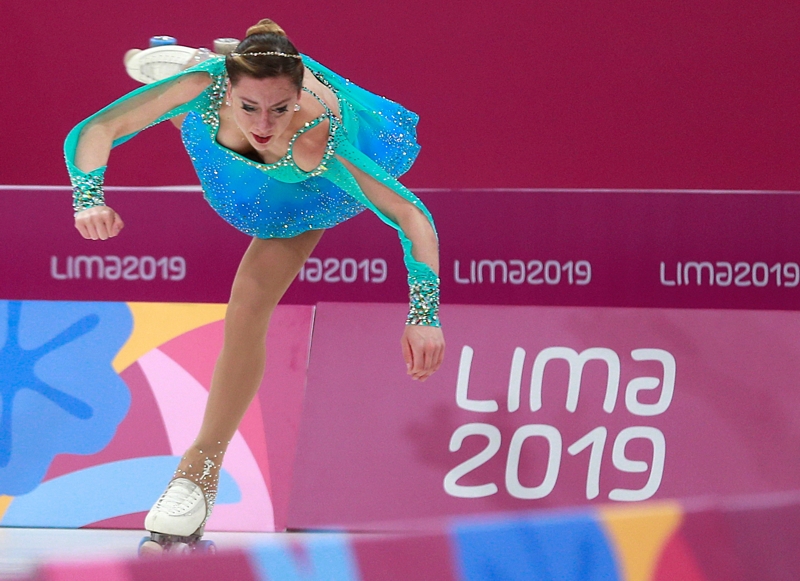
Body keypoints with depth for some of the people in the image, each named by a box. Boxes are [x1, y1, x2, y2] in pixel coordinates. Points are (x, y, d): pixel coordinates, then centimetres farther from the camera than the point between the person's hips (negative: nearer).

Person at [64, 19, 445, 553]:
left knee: (248, 309, -13)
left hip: (311, 188, -3)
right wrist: (89, 200, -56)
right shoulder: (205, 88, -46)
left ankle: (203, 468, 7)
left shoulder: (317, 139, -53)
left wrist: (425, 315, -66)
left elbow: (414, 218, -54)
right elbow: (94, 132, -36)